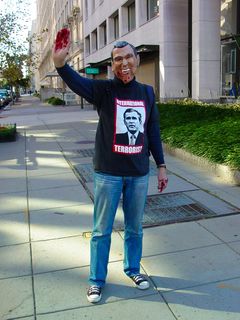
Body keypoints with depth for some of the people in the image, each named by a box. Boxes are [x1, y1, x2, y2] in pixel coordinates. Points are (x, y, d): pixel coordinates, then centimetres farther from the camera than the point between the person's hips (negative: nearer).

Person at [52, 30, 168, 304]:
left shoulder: (147, 92, 4)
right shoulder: (104, 89, -7)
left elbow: (153, 131, 9)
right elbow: (76, 82, -26)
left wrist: (161, 165, 9)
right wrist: (60, 63, -47)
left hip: (139, 174, 3)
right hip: (108, 173, -3)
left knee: (134, 228, 18)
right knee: (101, 230, 10)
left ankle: (132, 269, 41)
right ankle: (97, 279, 29)